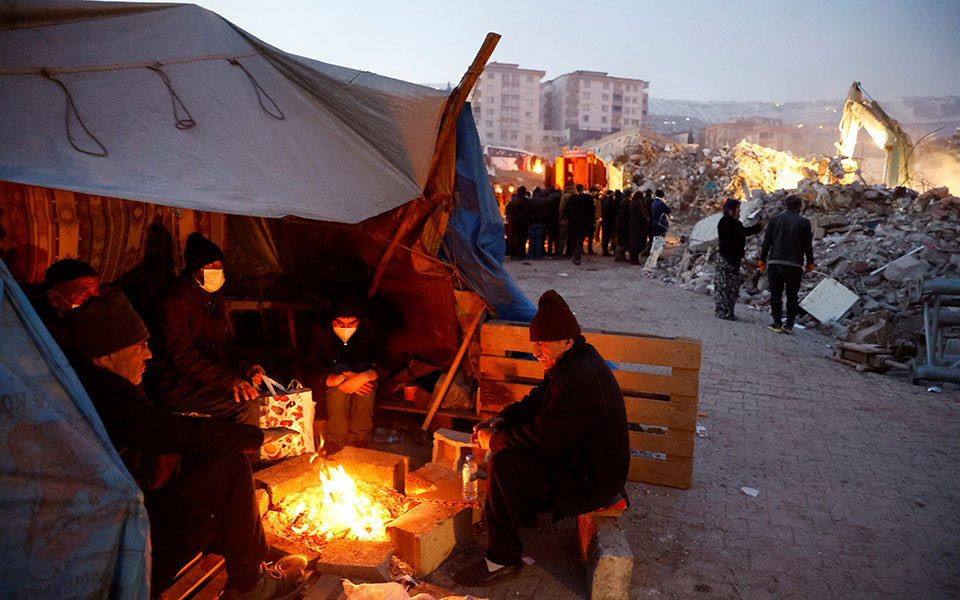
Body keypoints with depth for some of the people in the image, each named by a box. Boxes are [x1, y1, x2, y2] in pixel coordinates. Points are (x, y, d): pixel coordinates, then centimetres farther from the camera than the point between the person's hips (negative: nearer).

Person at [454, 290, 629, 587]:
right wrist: (502, 419, -1)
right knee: (507, 448, 14)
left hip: (593, 480, -11)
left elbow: (540, 439, -31)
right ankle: (521, 515, 31)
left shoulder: (581, 382, -31)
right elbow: (538, 400, 16)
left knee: (504, 467, -22)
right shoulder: (572, 361, 4)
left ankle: (502, 559, -6)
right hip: (580, 456, 11)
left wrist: (494, 440, -15)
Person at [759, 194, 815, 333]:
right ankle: (789, 324, 10)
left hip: (775, 263, 1)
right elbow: (808, 245, 0)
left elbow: (766, 242, 3)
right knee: (792, 296, 9)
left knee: (776, 295, 6)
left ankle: (777, 323, 2)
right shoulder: (804, 222, -2)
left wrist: (762, 260, 10)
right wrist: (810, 263, 11)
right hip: (794, 265, -1)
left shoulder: (775, 220, 3)